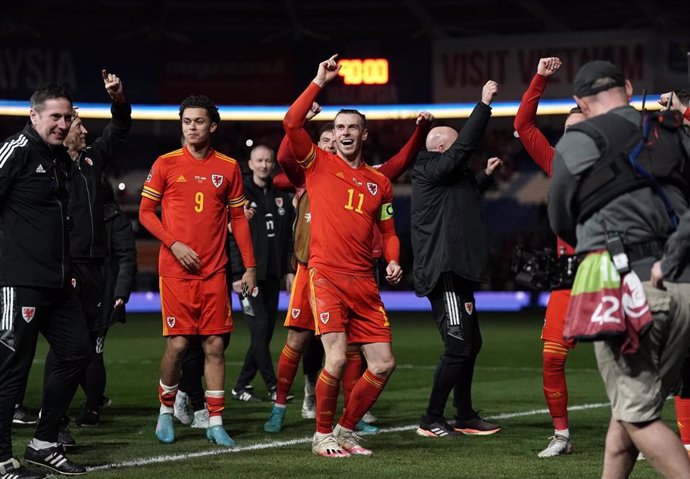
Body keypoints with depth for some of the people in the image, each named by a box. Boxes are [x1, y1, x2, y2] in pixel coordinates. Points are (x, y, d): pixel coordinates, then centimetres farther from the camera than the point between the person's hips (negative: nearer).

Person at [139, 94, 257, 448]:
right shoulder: (166, 164, 1)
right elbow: (145, 212, 3)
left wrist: (250, 266, 6)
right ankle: (166, 411, 17)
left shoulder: (228, 167, 7)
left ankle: (215, 422, 6)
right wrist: (174, 244, -11)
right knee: (177, 344, -5)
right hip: (176, 270, -2)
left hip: (214, 272, 2)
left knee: (215, 345, 0)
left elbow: (238, 218, 11)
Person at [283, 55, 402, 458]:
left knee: (384, 364, 1)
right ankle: (323, 435, 3)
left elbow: (388, 231, 22)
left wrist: (393, 261, 2)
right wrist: (319, 83, -8)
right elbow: (292, 123, -9)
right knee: (337, 359, -16)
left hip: (364, 282, 5)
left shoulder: (379, 182, 15)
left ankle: (347, 430, 18)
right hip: (327, 276, -5)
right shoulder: (318, 164, 5)